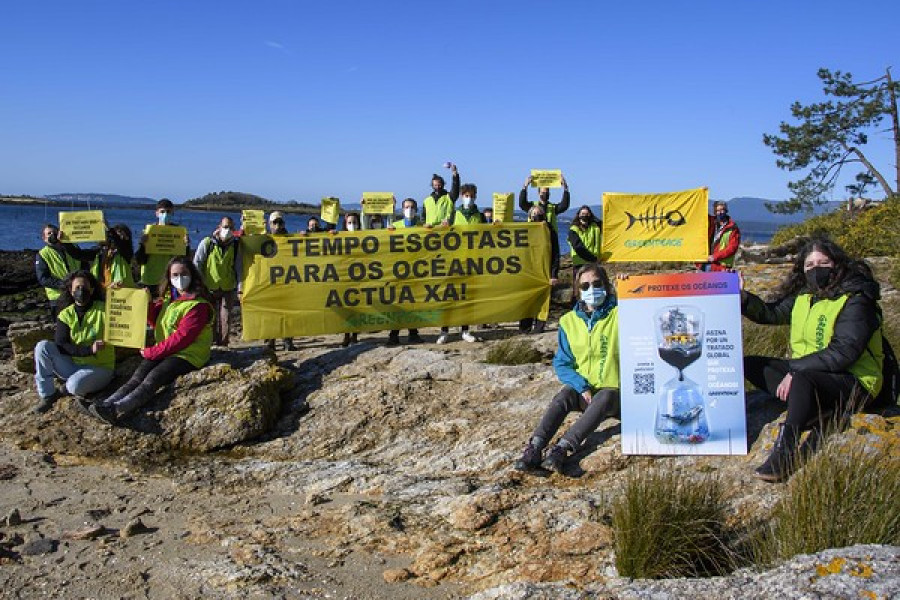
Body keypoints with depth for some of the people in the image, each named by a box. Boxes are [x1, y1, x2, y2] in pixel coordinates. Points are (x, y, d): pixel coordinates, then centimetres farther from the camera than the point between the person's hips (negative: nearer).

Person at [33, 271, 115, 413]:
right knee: (43, 346, -17)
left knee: (74, 386, -33)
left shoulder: (103, 309, -9)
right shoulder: (65, 315, 0)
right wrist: (89, 350, -25)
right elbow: (60, 346, -9)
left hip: (100, 368, -4)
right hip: (73, 365, 4)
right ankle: (47, 395, -8)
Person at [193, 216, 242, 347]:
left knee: (225, 318, -1)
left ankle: (223, 344, 8)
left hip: (228, 289, 1)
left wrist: (239, 288, -1)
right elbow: (197, 264, 1)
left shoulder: (236, 245, 3)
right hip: (209, 288, -1)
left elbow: (239, 268, 5)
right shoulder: (206, 243, -2)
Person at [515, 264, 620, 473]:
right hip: (582, 389, 3)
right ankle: (534, 448, -44)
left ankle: (562, 448, -50)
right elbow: (561, 363, 5)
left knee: (602, 400, -36)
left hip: (612, 390, -3)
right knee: (562, 397, -29)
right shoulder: (569, 321, 7)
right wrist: (582, 387, -13)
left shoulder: (618, 314, 0)